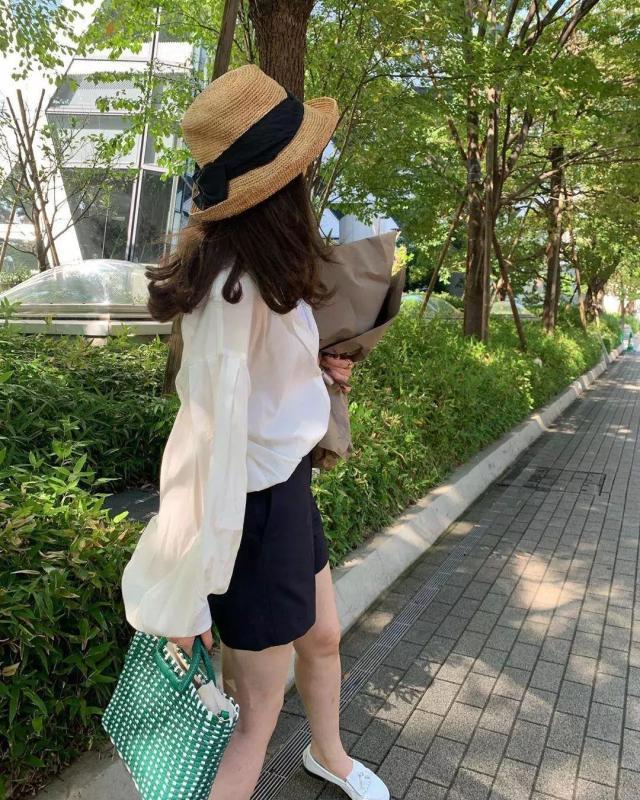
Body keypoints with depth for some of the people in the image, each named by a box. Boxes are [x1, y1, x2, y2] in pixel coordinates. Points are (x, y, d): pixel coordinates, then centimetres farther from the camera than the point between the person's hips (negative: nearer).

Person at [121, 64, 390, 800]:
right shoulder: (233, 287, -28)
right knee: (255, 711, 10)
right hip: (253, 504, -9)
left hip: (286, 484, 9)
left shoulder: (253, 267, 1)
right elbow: (210, 431, -29)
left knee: (322, 637, 29)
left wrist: (310, 367, 4)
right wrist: (184, 599, -24)